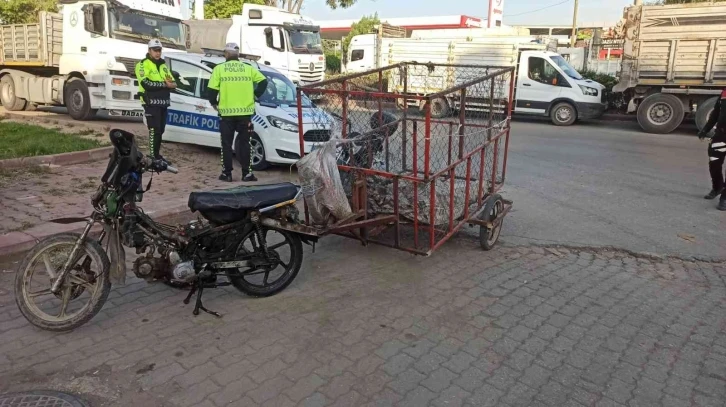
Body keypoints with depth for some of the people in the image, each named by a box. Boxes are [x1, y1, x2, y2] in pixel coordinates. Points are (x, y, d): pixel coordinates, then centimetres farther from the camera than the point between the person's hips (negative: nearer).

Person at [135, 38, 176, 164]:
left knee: (160, 130, 11)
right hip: (151, 102, -7)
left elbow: (173, 82, 15)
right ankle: (153, 157, -9)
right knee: (154, 130, -11)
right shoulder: (143, 64, -4)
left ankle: (157, 155, 20)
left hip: (163, 102, 7)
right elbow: (146, 84, -18)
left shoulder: (163, 65, 19)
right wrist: (164, 84, -17)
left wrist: (172, 84, -10)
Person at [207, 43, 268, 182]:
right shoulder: (248, 68, 6)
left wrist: (214, 103, 13)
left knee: (227, 144, 8)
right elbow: (263, 81, 4)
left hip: (226, 113, -1)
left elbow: (211, 90, -4)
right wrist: (255, 95, 13)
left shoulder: (219, 69, 0)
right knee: (244, 143, 7)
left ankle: (227, 173, 10)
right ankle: (247, 173, 5)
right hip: (245, 112, 1)